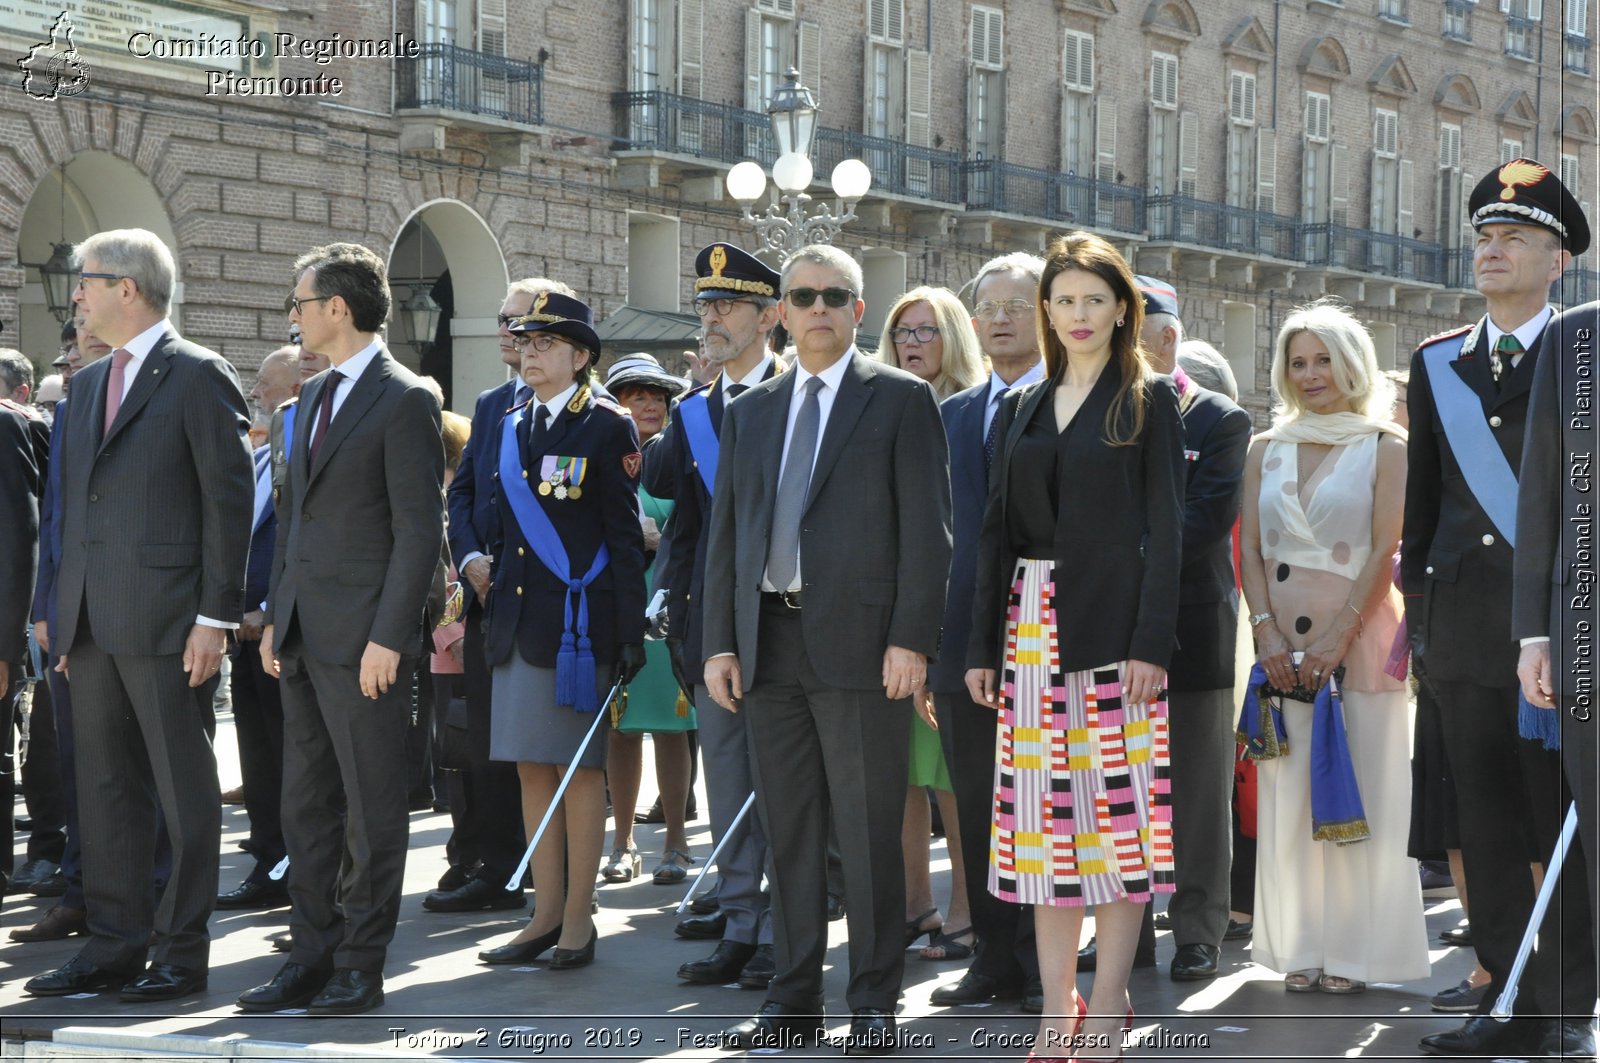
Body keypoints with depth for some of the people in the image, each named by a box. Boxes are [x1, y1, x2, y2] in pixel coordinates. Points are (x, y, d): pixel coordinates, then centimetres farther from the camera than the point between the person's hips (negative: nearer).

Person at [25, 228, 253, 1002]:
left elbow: (228, 500, -10)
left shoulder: (199, 377, -6)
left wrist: (216, 617, -14)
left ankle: (181, 953, 9)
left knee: (184, 792, 1)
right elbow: (73, 506, 19)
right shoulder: (87, 383, 17)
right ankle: (115, 946, 21)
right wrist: (65, 615, 14)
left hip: (168, 620, -8)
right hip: (93, 624, 8)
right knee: (105, 791, 12)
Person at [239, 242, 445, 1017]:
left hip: (364, 637, -8)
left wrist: (388, 638, -17)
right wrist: (275, 615, 14)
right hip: (303, 633, 8)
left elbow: (420, 529, -13)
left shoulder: (403, 400, -9)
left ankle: (361, 966, 9)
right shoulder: (313, 394, 16)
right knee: (306, 804, 12)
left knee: (372, 806, 1)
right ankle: (313, 955, 20)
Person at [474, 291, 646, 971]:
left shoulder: (607, 426, -5)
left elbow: (624, 537, -7)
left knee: (580, 769, 1)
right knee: (532, 767, 9)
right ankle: (546, 916, 17)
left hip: (578, 620, -6)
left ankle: (578, 921, 9)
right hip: (520, 620, 6)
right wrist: (493, 613, 14)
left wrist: (631, 633, -11)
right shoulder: (513, 427, 14)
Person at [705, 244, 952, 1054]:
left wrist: (910, 639, -12)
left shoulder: (901, 400, 1)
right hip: (770, 644, 5)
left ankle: (874, 1003, 9)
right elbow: (725, 536, 14)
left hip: (859, 643, -5)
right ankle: (794, 998, 18)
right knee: (787, 829, 9)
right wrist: (719, 642, 6)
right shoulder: (749, 412, 16)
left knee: (868, 831, 0)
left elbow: (926, 528, -4)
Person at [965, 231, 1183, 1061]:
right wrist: (982, 645, 7)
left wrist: (1151, 642, -13)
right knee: (1041, 811, 3)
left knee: (1118, 802, -3)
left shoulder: (1147, 401, 2)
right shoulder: (1021, 409, 14)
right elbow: (998, 531, 14)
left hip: (1113, 620, -4)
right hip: (1032, 622, 4)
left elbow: (1164, 527, -4)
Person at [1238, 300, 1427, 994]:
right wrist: (1269, 634, -7)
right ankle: (1303, 949, 11)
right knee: (1289, 797, 4)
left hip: (1359, 639, -3)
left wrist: (1336, 640, -14)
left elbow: (1384, 552, -7)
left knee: (1360, 792, -1)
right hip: (1283, 645, 3)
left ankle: (1356, 952, 6)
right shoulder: (1266, 449, 12)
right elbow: (1251, 548, 7)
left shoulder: (1386, 446, 0)